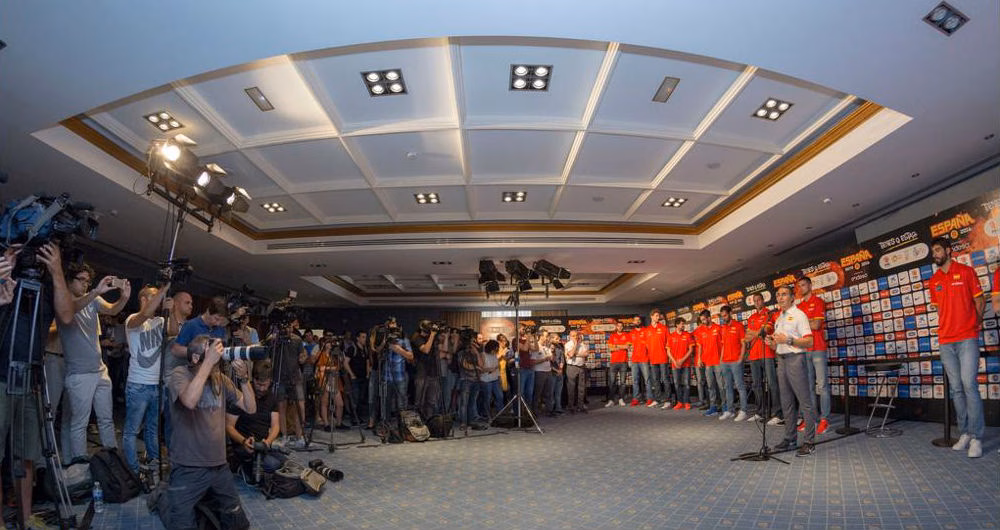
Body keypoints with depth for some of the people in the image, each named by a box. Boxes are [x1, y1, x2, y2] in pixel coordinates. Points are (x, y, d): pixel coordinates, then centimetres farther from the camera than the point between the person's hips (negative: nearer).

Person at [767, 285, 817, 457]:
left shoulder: (799, 315, -5)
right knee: (787, 402, 12)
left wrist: (788, 340, -23)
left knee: (805, 402, -4)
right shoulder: (778, 319, 18)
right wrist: (772, 342, 2)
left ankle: (809, 442, 1)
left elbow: (809, 342, -13)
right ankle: (789, 439, 19)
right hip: (782, 360, 8)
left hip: (796, 359, -8)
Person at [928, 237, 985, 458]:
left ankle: (976, 438, -4)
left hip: (967, 338, -4)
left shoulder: (966, 271, 2)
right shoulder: (933, 281, 12)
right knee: (956, 388, 6)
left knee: (969, 385, -10)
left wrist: (974, 323, 4)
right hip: (945, 341, 4)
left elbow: (980, 300, 5)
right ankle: (964, 433, 11)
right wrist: (950, 324, 13)